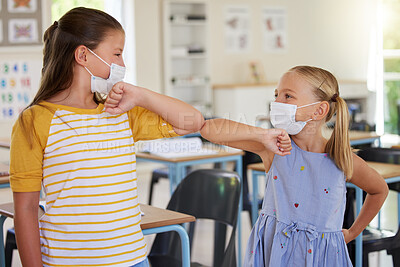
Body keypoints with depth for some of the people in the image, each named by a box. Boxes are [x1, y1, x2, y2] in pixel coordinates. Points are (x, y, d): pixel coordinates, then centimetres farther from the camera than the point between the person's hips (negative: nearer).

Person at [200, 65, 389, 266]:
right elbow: (209, 130, -18)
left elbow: (380, 190, 12)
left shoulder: (343, 161, -8)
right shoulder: (275, 147, -9)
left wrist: (352, 233, 14)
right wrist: (262, 135, -24)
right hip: (273, 250, 0)